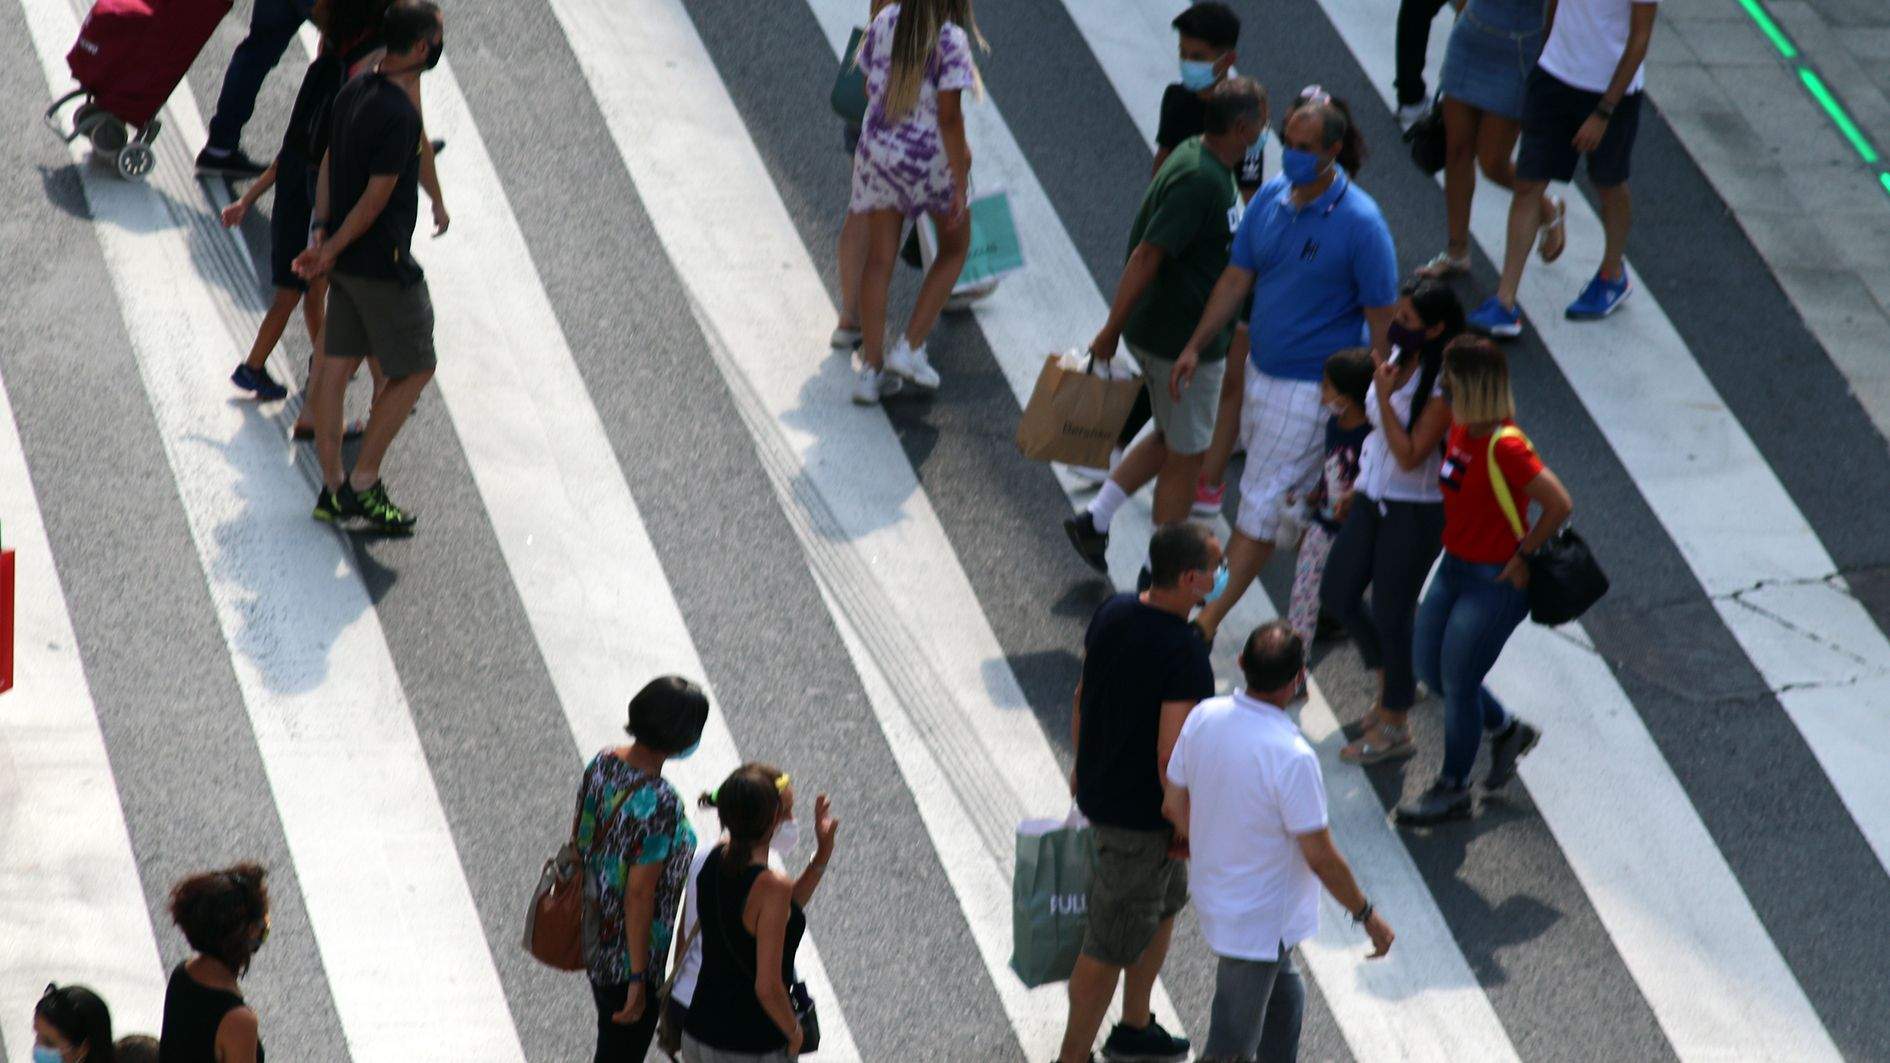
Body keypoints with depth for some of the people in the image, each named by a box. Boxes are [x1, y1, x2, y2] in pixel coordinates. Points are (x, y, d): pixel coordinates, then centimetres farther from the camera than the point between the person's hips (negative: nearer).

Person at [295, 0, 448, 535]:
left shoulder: (355, 91, 7)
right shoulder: (398, 113, -23)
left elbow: (328, 165, 11)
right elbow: (377, 196, -21)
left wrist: (323, 233, 8)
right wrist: (331, 250, -10)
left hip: (346, 261, 9)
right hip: (381, 264, -9)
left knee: (338, 366, 11)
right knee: (415, 369, 3)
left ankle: (333, 489, 16)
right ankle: (362, 485, 3)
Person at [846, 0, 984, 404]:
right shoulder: (951, 39, -17)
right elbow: (949, 116, -18)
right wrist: (960, 183, -12)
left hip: (878, 150, 4)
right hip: (931, 157, -4)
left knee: (879, 260, 10)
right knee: (954, 249, 19)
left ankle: (871, 368, 8)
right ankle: (910, 348, 10)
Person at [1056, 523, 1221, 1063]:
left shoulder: (1113, 613, -5)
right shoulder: (1185, 655, -29)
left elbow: (1083, 694, 8)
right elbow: (1171, 756, -27)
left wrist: (1082, 765, 22)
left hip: (1098, 789, 9)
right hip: (1140, 814, -9)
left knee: (1168, 898, 28)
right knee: (1114, 941, 6)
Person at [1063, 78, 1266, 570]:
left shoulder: (1196, 154, 3)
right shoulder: (1200, 181, -27)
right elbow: (1145, 258, -27)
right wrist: (1111, 331, -22)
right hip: (1185, 342, -9)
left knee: (1171, 441, 23)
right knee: (1185, 456, 6)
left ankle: (1094, 519, 24)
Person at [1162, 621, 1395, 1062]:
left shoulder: (1203, 717, -12)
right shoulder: (1292, 757, -32)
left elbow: (1174, 805, 2)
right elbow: (1320, 858, -23)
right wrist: (1367, 915, -8)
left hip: (1214, 891, 8)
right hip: (1260, 920, -8)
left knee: (1284, 998, 30)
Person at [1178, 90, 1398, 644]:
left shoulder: (1360, 224, -20)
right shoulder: (1271, 197, -1)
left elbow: (1381, 317, -15)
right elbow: (1237, 277, 9)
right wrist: (1197, 345, 6)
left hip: (1313, 385, -7)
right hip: (1260, 369, 7)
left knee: (1262, 500, -5)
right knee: (1304, 489, 20)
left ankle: (1209, 618, -2)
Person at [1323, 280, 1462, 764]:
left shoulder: (1444, 384, -24)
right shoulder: (1399, 357, 0)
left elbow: (1410, 455, -25)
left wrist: (1384, 395, -27)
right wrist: (1358, 484, 19)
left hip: (1414, 511, -8)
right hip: (1373, 497, 8)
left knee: (1390, 613, 3)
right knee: (1337, 593, 15)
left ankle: (1394, 727, 21)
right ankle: (1392, 681, 37)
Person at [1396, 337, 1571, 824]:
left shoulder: (1504, 447, -27)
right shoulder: (1460, 430, -1)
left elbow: (1559, 505, -26)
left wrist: (1522, 555, -18)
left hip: (1495, 580, -9)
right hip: (1454, 566, 9)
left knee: (1457, 683, 3)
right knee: (1428, 665, 17)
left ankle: (1453, 789, 22)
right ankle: (1506, 729, 39)